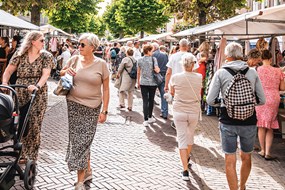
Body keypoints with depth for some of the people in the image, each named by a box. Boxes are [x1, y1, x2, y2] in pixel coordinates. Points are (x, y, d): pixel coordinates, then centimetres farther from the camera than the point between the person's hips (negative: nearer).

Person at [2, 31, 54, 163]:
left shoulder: (46, 56, 1)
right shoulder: (19, 54, 6)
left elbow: (45, 74, -11)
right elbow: (9, 70, 5)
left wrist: (37, 86, -29)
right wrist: (4, 83, -14)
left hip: (38, 96, -2)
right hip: (20, 95, 2)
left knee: (34, 126, -1)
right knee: (19, 125, 6)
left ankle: (32, 158, 9)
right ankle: (21, 154, 21)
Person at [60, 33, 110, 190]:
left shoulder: (101, 64, -5)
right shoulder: (75, 59, 3)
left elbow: (106, 89, -3)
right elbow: (61, 73, 19)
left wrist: (104, 111, -7)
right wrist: (66, 71, -5)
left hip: (91, 108, -3)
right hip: (73, 105, 4)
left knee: (83, 141, -3)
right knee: (77, 140, 8)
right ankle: (87, 170, 29)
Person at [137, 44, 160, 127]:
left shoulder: (140, 60, 1)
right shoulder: (153, 59, -8)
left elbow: (138, 72, 7)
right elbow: (157, 70, -18)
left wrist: (138, 83, 16)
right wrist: (157, 69, 6)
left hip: (143, 83, 2)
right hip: (152, 83, -1)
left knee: (145, 101, 1)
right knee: (151, 100, 14)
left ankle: (146, 120, -4)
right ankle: (150, 117, 27)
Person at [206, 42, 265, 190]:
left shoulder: (221, 73, -6)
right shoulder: (252, 72, -1)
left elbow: (210, 101, -7)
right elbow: (262, 100, 1)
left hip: (228, 121, -2)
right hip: (249, 121, 3)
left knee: (230, 160, 7)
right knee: (246, 157, 22)